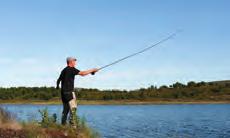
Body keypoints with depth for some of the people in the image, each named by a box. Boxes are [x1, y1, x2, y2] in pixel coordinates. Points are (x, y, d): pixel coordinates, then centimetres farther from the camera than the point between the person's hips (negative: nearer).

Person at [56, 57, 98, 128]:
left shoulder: (64, 70, 17)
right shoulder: (71, 69, -8)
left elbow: (58, 80, 22)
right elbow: (82, 73, -18)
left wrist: (57, 86, 39)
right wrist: (92, 70, -9)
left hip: (63, 92, 9)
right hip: (69, 92, -9)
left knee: (66, 109, 11)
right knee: (73, 108, -10)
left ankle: (63, 125, 10)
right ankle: (73, 126, -14)